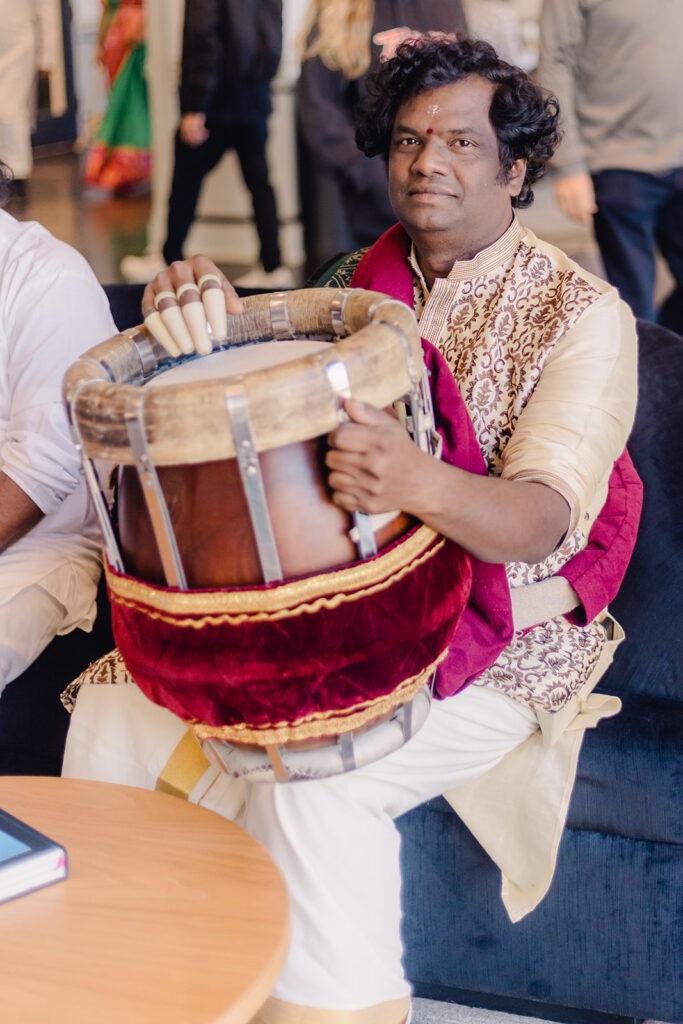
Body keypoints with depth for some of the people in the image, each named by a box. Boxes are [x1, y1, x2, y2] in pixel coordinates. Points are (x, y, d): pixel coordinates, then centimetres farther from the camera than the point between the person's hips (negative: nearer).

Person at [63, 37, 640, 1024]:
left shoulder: (582, 315, -10)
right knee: (116, 710, -9)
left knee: (311, 776, -31)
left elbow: (544, 522, -23)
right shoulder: (357, 284, 8)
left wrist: (419, 483, -46)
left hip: (503, 641, -5)